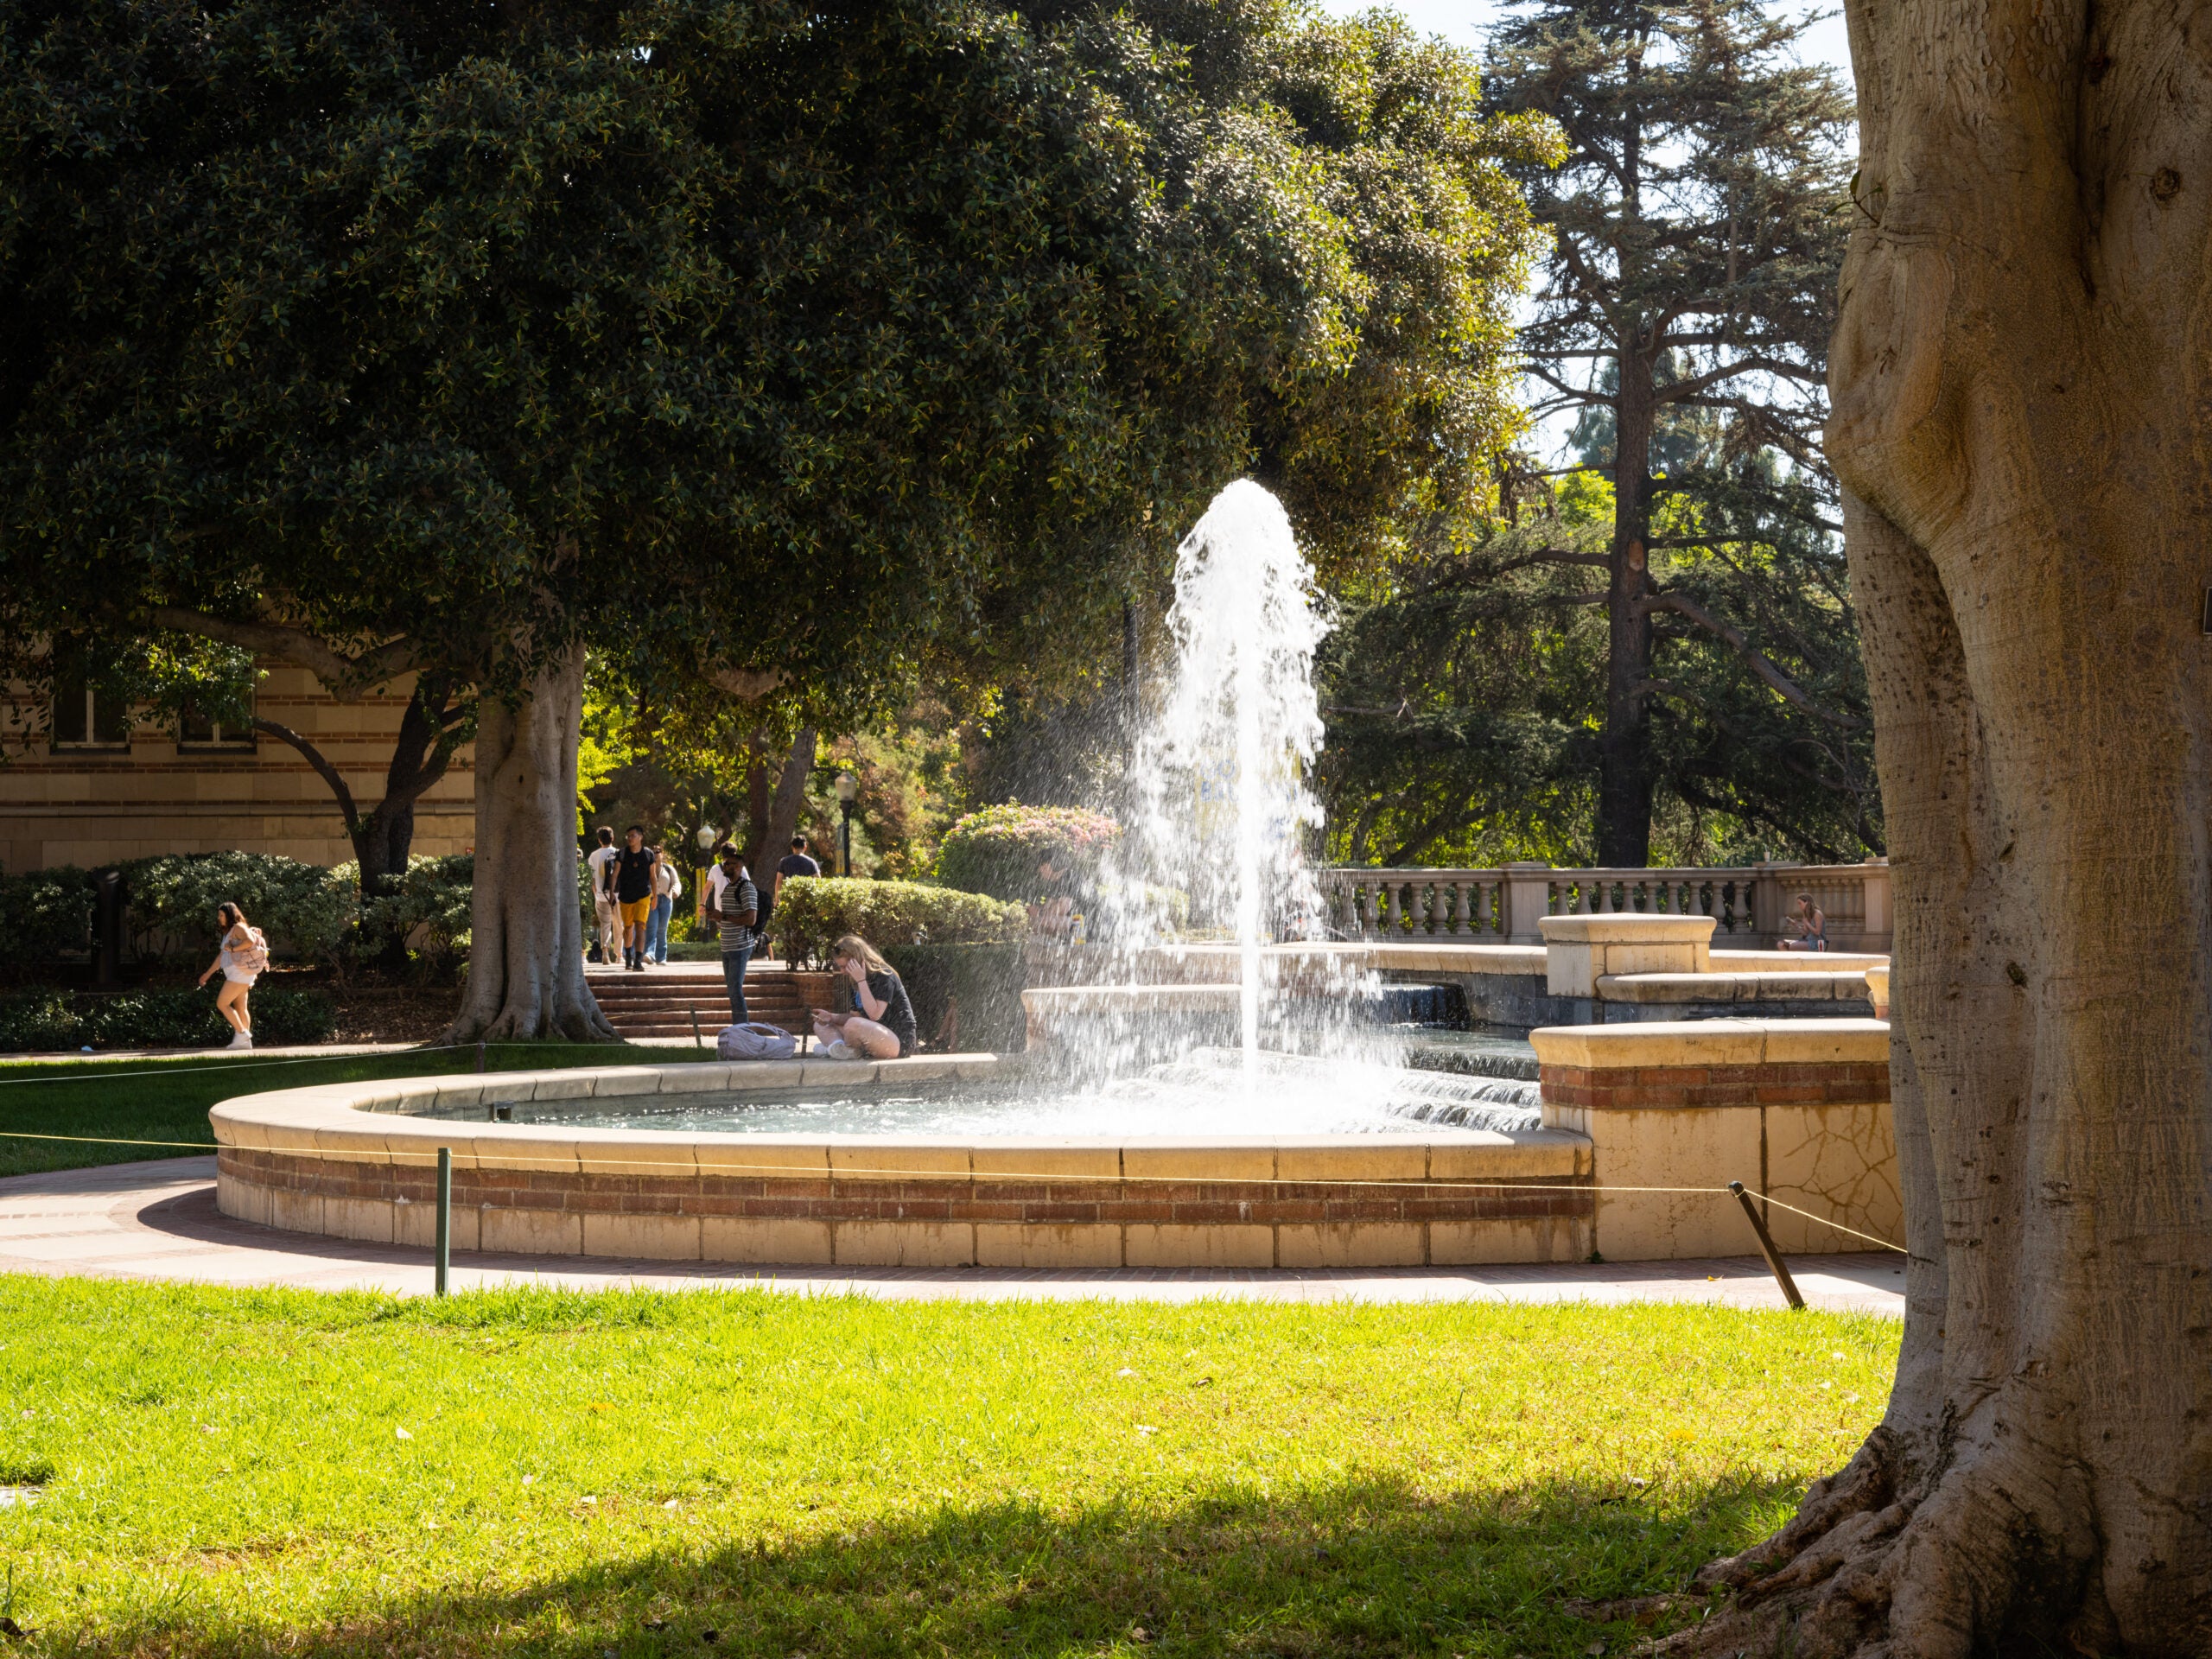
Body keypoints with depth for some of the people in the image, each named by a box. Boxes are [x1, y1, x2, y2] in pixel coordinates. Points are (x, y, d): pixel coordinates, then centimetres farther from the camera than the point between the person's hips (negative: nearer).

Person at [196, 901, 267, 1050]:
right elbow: (221, 957, 27)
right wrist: (208, 974, 28)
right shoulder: (228, 932, 22)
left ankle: (241, 1033, -11)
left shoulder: (238, 928, -8)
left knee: (222, 1004, -11)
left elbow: (250, 941, -27)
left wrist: (232, 948, -19)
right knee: (241, 1008, 9)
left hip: (240, 972, -10)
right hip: (236, 974, 10)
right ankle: (246, 1041, 10)